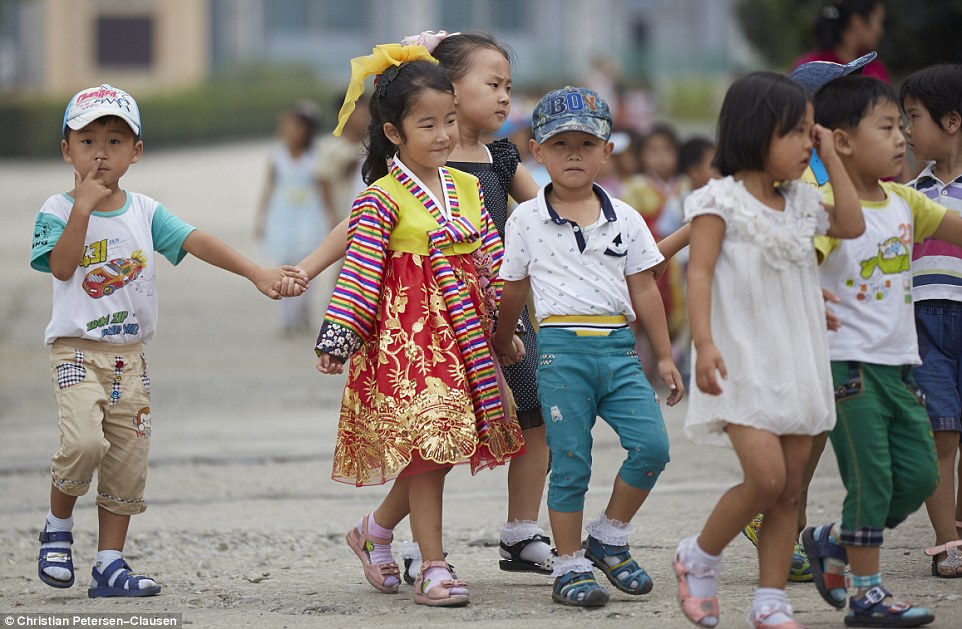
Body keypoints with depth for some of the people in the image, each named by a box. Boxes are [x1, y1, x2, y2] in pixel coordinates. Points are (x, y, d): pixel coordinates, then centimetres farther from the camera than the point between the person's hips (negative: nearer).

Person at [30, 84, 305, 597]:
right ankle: (57, 527, 1)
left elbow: (197, 242, -3)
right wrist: (83, 208, -22)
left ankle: (110, 565, 10)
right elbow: (62, 267, -17)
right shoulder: (58, 210, -3)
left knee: (127, 463, 3)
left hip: (129, 357, 4)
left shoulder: (145, 212, 7)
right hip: (77, 350, -4)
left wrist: (256, 273, -14)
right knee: (84, 442, -24)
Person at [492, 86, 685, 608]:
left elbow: (644, 290, 12)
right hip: (562, 348, -3)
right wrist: (502, 343, 23)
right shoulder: (526, 221, 3)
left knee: (651, 446, -10)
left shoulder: (625, 219, 9)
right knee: (570, 464, -2)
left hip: (619, 347, 3)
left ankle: (610, 538, 10)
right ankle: (570, 566, 9)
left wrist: (665, 358, 13)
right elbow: (513, 290, 14)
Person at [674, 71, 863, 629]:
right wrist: (703, 342, -24)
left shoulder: (800, 201, 13)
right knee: (766, 477, -18)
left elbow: (852, 225, 14)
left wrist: (832, 158, 11)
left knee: (790, 489, 4)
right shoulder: (721, 200, -8)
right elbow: (699, 272, -12)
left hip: (797, 363, 7)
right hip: (745, 361, -7)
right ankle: (700, 557, 6)